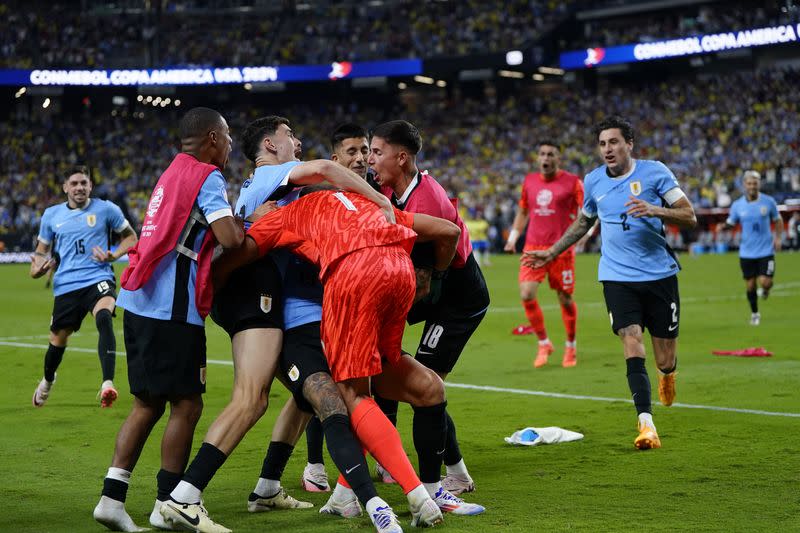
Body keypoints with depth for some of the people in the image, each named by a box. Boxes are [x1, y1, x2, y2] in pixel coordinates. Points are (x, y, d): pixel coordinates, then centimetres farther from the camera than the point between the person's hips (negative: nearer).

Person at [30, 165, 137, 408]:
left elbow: (131, 237, 11)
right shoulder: (51, 215, 10)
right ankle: (48, 380, 46)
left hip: (98, 278, -3)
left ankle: (108, 383, -42)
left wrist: (113, 255, -8)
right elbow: (42, 250, 21)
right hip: (65, 285, 3)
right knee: (58, 338, 13)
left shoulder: (106, 209, 2)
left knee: (104, 318, -33)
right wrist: (38, 266, -2)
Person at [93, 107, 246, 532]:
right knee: (186, 405, 1)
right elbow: (231, 239, -20)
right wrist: (245, 225, 1)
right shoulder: (206, 177, -8)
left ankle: (112, 497, 11)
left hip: (140, 302, 9)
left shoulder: (173, 174, 20)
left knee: (148, 403, 14)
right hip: (171, 308, -9)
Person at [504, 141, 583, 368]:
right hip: (533, 248, 3)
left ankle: (571, 347, 25)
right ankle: (544, 344, 6)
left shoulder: (572, 182, -3)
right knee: (526, 295, -11)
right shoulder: (529, 181, 10)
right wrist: (513, 238, 15)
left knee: (565, 298, 4)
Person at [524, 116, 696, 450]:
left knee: (664, 361, 4)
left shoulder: (655, 172, -4)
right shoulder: (593, 181, 7)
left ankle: (667, 373, 43)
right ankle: (646, 424, -20)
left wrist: (655, 210, -23)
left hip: (660, 275, -1)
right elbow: (583, 222, 26)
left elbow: (690, 217, -6)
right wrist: (551, 253, 26)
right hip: (617, 278, 1)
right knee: (632, 344, -19)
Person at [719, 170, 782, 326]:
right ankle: (754, 314, 28)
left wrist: (778, 238, -4)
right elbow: (731, 223, 7)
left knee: (765, 282, -12)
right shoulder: (737, 205, -2)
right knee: (750, 285, 6)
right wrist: (723, 226, -16)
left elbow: (778, 220, 10)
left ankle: (765, 289, 27)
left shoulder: (769, 201, -3)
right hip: (747, 252, 1)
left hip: (766, 250, -1)